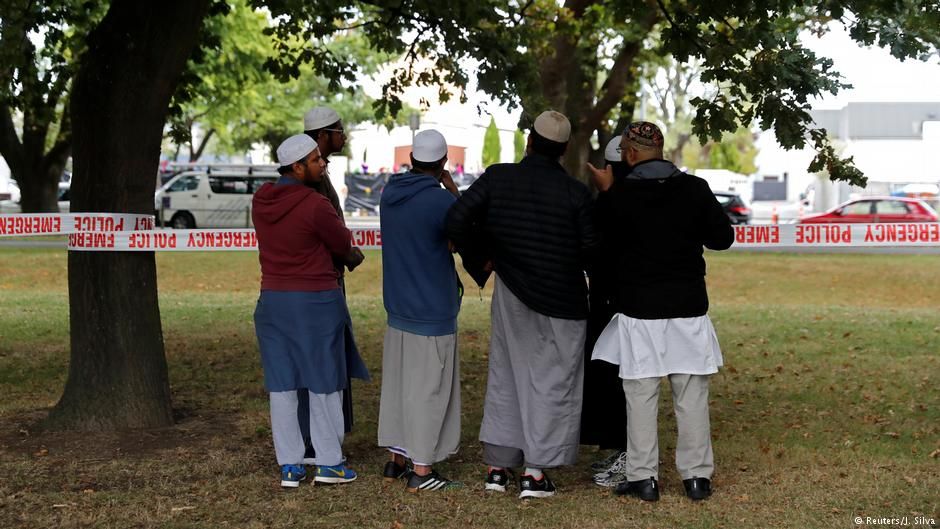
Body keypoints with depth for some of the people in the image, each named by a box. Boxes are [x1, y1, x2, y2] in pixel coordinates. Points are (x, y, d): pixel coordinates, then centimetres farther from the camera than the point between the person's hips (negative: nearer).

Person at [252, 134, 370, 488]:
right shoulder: (315, 206, -18)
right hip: (316, 300, -6)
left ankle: (289, 466, 12)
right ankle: (329, 462, 13)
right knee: (323, 382, 7)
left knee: (282, 384, 8)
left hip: (273, 300, 6)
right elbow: (343, 246, -4)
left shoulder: (261, 201, 1)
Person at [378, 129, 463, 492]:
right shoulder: (440, 200, -18)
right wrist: (452, 188, -3)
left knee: (397, 383, 15)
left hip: (398, 308, 7)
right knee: (429, 390, 1)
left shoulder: (390, 193, 2)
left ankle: (395, 460, 23)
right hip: (433, 312, -7)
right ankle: (421, 470, 6)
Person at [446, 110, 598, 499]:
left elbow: (457, 221, -12)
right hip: (562, 301, -3)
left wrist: (483, 256, 4)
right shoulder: (575, 192, -12)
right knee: (552, 382, 6)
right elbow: (590, 249, -10)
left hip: (510, 295, 3)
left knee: (505, 376, 15)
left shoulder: (497, 178, -6)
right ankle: (535, 472, 5)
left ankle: (496, 466, 18)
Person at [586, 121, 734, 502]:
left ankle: (643, 477, 8)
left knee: (641, 395, 5)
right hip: (688, 307, 2)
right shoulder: (695, 189, -3)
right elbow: (723, 238, 4)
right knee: (692, 395, 9)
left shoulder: (616, 196, -8)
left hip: (639, 311, -2)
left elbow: (602, 248, 2)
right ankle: (697, 475, 13)